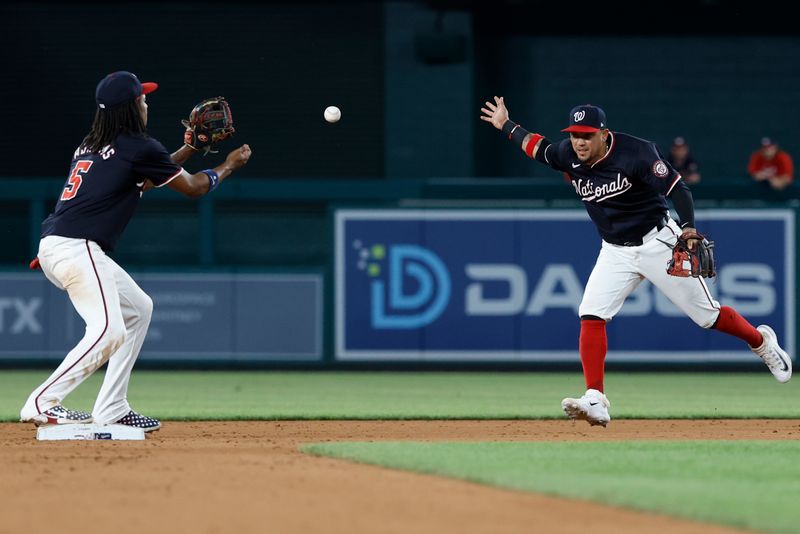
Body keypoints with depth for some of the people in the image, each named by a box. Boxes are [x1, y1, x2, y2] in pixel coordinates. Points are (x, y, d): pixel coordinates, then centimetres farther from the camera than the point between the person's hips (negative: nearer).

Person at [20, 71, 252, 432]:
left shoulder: (91, 145, 20)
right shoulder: (138, 146, -4)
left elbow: (144, 177, 35)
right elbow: (192, 187, 8)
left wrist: (189, 149, 34)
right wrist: (229, 165, 26)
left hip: (55, 247, 10)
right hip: (76, 249, -10)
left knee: (138, 308, 20)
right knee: (108, 331, -20)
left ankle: (110, 411, 15)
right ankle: (41, 403, -26)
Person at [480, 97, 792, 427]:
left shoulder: (636, 153, -24)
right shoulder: (569, 155, -7)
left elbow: (676, 188, -24)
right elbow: (540, 149, 15)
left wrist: (687, 227, -39)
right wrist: (506, 126, 16)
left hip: (657, 242, -5)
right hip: (615, 252, 5)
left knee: (707, 315, 3)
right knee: (591, 316, -16)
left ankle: (762, 342, 32)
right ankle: (595, 402, -20)